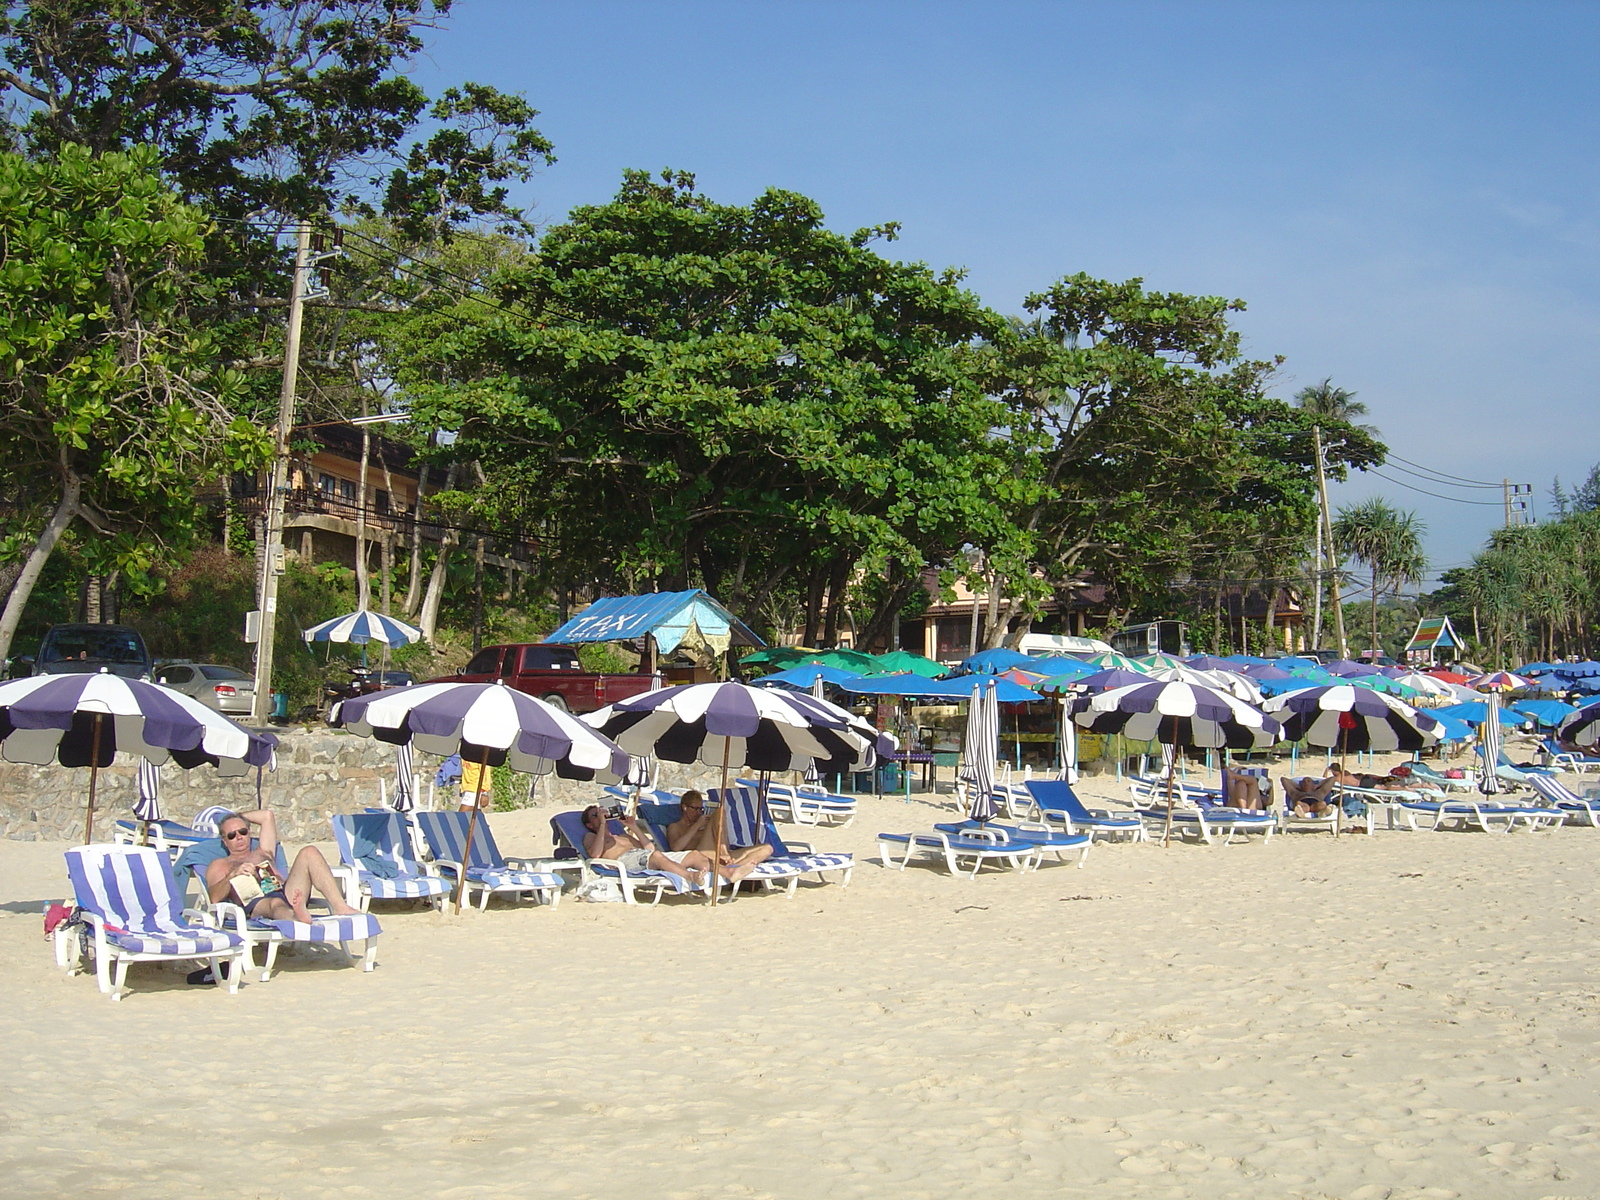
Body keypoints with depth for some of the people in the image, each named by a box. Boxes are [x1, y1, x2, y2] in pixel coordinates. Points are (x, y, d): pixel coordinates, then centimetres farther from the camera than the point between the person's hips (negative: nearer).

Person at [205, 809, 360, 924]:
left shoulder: (264, 853, 38)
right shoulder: (219, 865, 25)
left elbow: (267, 815, 40)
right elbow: (213, 897, 5)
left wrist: (238, 816, 45)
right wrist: (233, 874, -10)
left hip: (286, 894, 5)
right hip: (255, 903, -5)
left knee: (309, 853, -18)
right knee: (276, 904, -42)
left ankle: (339, 907, -38)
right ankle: (298, 919, -83)